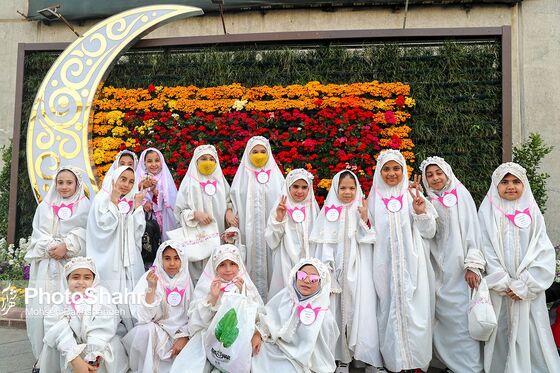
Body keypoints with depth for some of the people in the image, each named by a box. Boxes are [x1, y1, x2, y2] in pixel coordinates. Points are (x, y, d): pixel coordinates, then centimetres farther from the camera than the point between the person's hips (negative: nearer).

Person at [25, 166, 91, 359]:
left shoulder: (84, 206, 7)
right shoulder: (45, 206, 17)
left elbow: (84, 234, -4)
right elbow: (38, 234, 8)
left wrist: (66, 247, -17)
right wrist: (50, 248, -9)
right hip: (45, 264, 3)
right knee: (41, 307, -1)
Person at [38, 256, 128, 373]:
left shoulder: (102, 295, -11)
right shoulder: (63, 301, -4)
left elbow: (102, 330, -18)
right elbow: (61, 332, -18)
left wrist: (91, 361, -26)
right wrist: (76, 360, -31)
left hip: (99, 348, -2)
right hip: (73, 348, 2)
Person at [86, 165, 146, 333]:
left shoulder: (132, 202, 14)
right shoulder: (102, 199, 4)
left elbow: (138, 232, 5)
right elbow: (104, 226, -10)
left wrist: (137, 206, -1)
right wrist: (114, 201, -9)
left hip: (130, 261, 4)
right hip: (109, 261, -4)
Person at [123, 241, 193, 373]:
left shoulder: (186, 280, -3)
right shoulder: (150, 278, -10)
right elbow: (144, 317, -19)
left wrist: (184, 337, -12)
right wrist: (151, 288, -29)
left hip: (178, 333, 1)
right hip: (153, 332, -1)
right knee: (146, 330, -32)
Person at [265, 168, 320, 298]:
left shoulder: (313, 208, 4)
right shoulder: (280, 208, -5)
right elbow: (271, 240, -8)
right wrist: (278, 218, -19)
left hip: (309, 262, 3)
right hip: (286, 263, -2)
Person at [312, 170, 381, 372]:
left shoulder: (362, 209, 3)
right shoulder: (328, 211, 3)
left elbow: (368, 240, -2)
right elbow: (324, 243, 2)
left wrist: (365, 219, -15)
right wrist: (327, 270, -5)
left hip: (357, 269, 0)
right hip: (335, 269, 1)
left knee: (357, 307, -3)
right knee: (335, 308, 2)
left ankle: (360, 352, 8)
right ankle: (341, 357, 14)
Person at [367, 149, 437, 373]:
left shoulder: (413, 194, 3)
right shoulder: (375, 197, 7)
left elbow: (429, 233, 1)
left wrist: (421, 212, -14)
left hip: (411, 266, -1)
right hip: (385, 267, 1)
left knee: (414, 311, -2)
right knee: (389, 311, 5)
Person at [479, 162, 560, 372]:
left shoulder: (532, 212, 4)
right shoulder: (488, 212, 2)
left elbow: (543, 252, -1)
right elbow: (486, 250, -3)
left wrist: (524, 285, -9)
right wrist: (503, 283, -10)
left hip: (528, 289, 1)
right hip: (499, 288, -1)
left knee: (530, 335, 2)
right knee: (501, 334, 4)